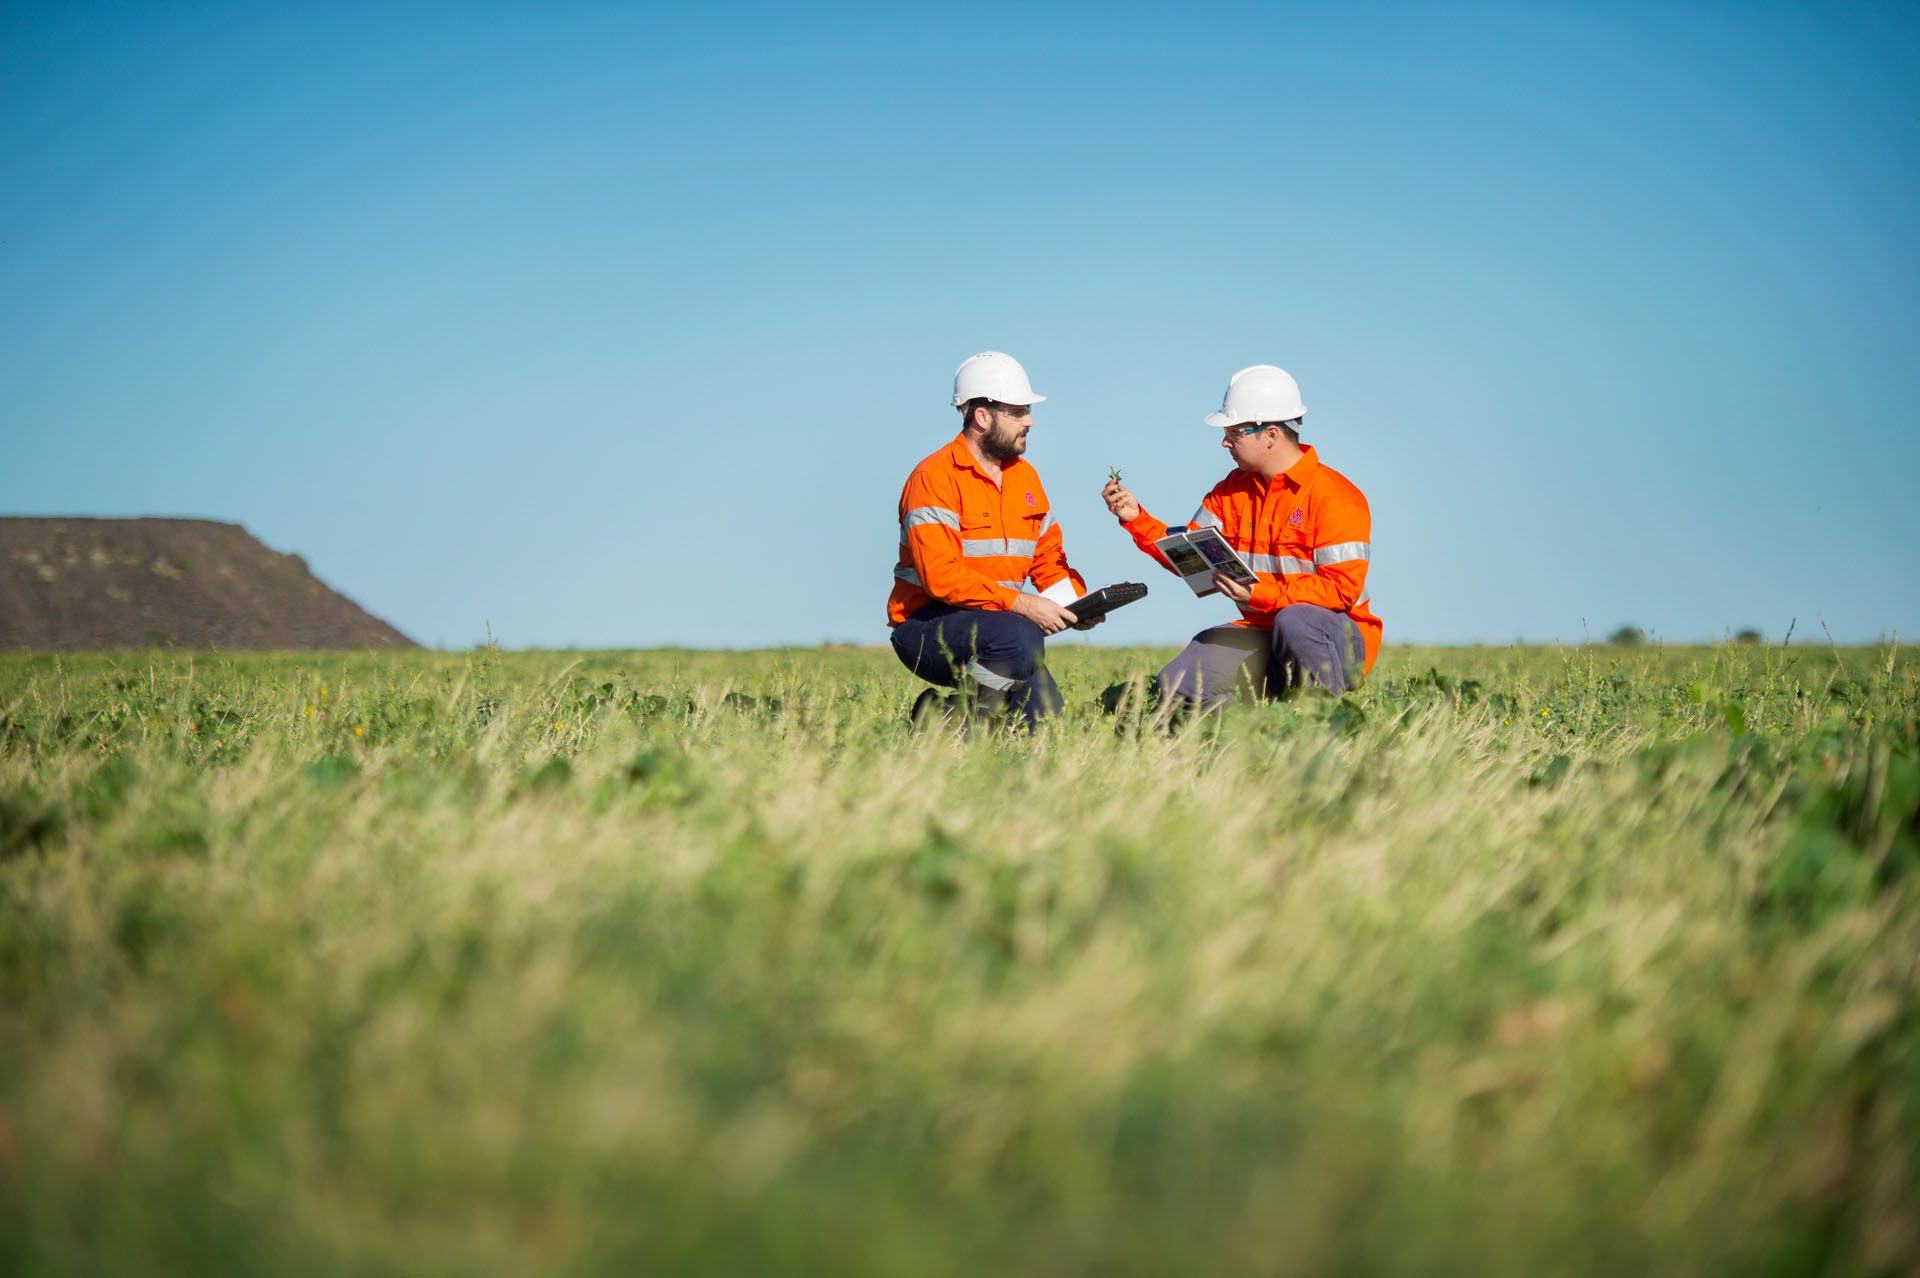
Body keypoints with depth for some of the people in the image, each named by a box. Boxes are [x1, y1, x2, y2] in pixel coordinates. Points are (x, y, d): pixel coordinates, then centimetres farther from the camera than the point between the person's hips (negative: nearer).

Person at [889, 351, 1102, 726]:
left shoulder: (1025, 476, 13)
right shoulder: (935, 477, -14)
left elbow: (1050, 558, 15)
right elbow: (941, 576, -24)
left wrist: (1077, 604, -7)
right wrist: (1020, 604, -28)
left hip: (994, 622, 8)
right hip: (925, 626, -8)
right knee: (1022, 640, -34)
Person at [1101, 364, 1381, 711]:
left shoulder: (1334, 496, -12)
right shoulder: (1233, 490, 11)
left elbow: (1342, 588, -20)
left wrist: (1261, 593, -29)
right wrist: (1136, 519, -1)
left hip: (1338, 641, -5)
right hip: (1260, 637, 5)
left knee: (1295, 620, -41)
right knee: (1176, 688, -17)